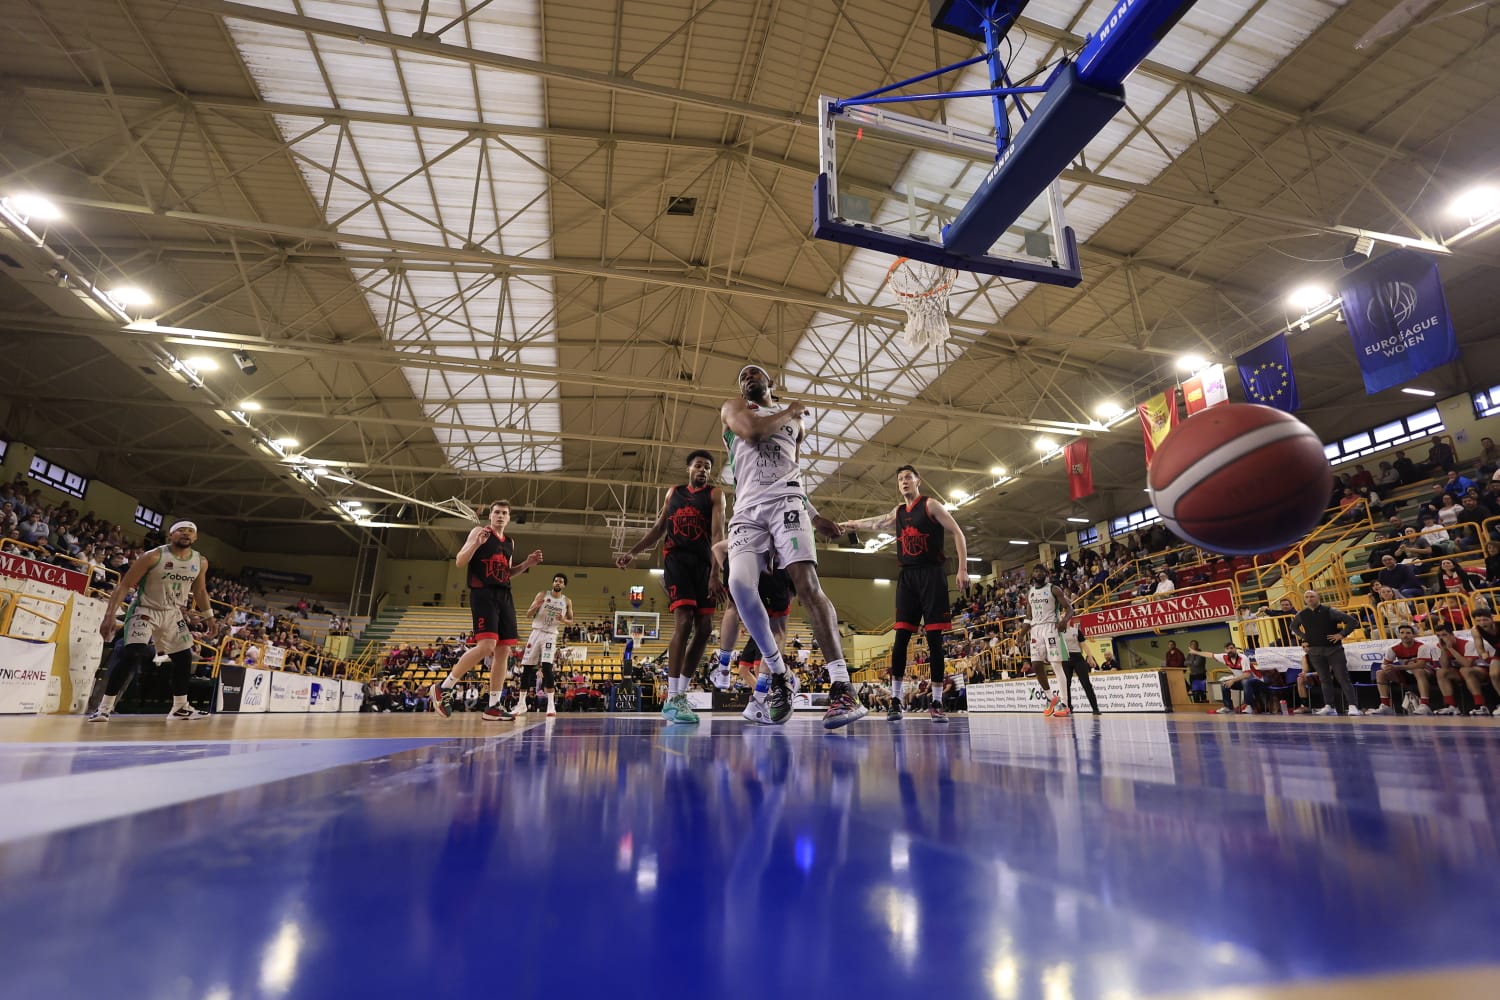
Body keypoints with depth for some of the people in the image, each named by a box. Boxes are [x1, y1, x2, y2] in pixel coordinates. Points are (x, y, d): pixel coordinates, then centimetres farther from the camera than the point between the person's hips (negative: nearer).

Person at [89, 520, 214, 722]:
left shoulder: (200, 562, -2)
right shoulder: (153, 556, -17)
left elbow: (200, 591, 14)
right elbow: (124, 586, -15)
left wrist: (209, 617, 17)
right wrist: (110, 615, -23)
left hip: (173, 613, 5)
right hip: (145, 610, -5)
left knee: (184, 658, 6)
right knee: (133, 655, -23)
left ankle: (179, 708, 19)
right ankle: (105, 707, -10)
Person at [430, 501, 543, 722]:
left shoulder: (510, 542, 19)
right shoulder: (479, 532, 1)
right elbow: (459, 562, -6)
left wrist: (526, 564, 12)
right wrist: (476, 544, -21)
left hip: (504, 596, 7)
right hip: (483, 594, -7)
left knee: (504, 650, 2)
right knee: (486, 646, -20)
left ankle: (493, 707, 8)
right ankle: (443, 688, -4)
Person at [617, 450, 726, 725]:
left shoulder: (715, 494, 6)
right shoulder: (673, 492, 16)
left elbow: (717, 533, -8)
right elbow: (658, 529, 19)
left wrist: (715, 572, -21)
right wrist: (632, 552, 5)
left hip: (703, 562, 2)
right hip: (677, 559, -1)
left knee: (705, 627, 0)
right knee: (684, 621, -19)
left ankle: (681, 693, 14)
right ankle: (672, 699, -19)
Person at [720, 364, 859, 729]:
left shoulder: (795, 420, 27)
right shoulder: (734, 407, 17)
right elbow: (751, 430, -7)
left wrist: (814, 516, 24)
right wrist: (789, 412, 8)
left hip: (785, 501, 1)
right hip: (747, 509, 0)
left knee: (807, 582, -20)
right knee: (739, 583, -23)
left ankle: (842, 688, -28)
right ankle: (777, 674, -4)